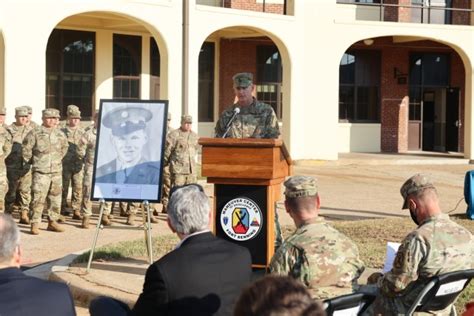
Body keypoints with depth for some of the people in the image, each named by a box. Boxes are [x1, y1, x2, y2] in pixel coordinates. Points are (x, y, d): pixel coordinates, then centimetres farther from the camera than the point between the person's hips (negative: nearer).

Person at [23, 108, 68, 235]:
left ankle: (52, 222, 21)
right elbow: (26, 149, -1)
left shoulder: (60, 134, 8)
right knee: (37, 198, -10)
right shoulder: (35, 133, -7)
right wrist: (30, 162, 5)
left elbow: (64, 147, 25)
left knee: (55, 197, 10)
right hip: (40, 171, -5)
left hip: (57, 171, 5)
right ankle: (35, 224, -4)